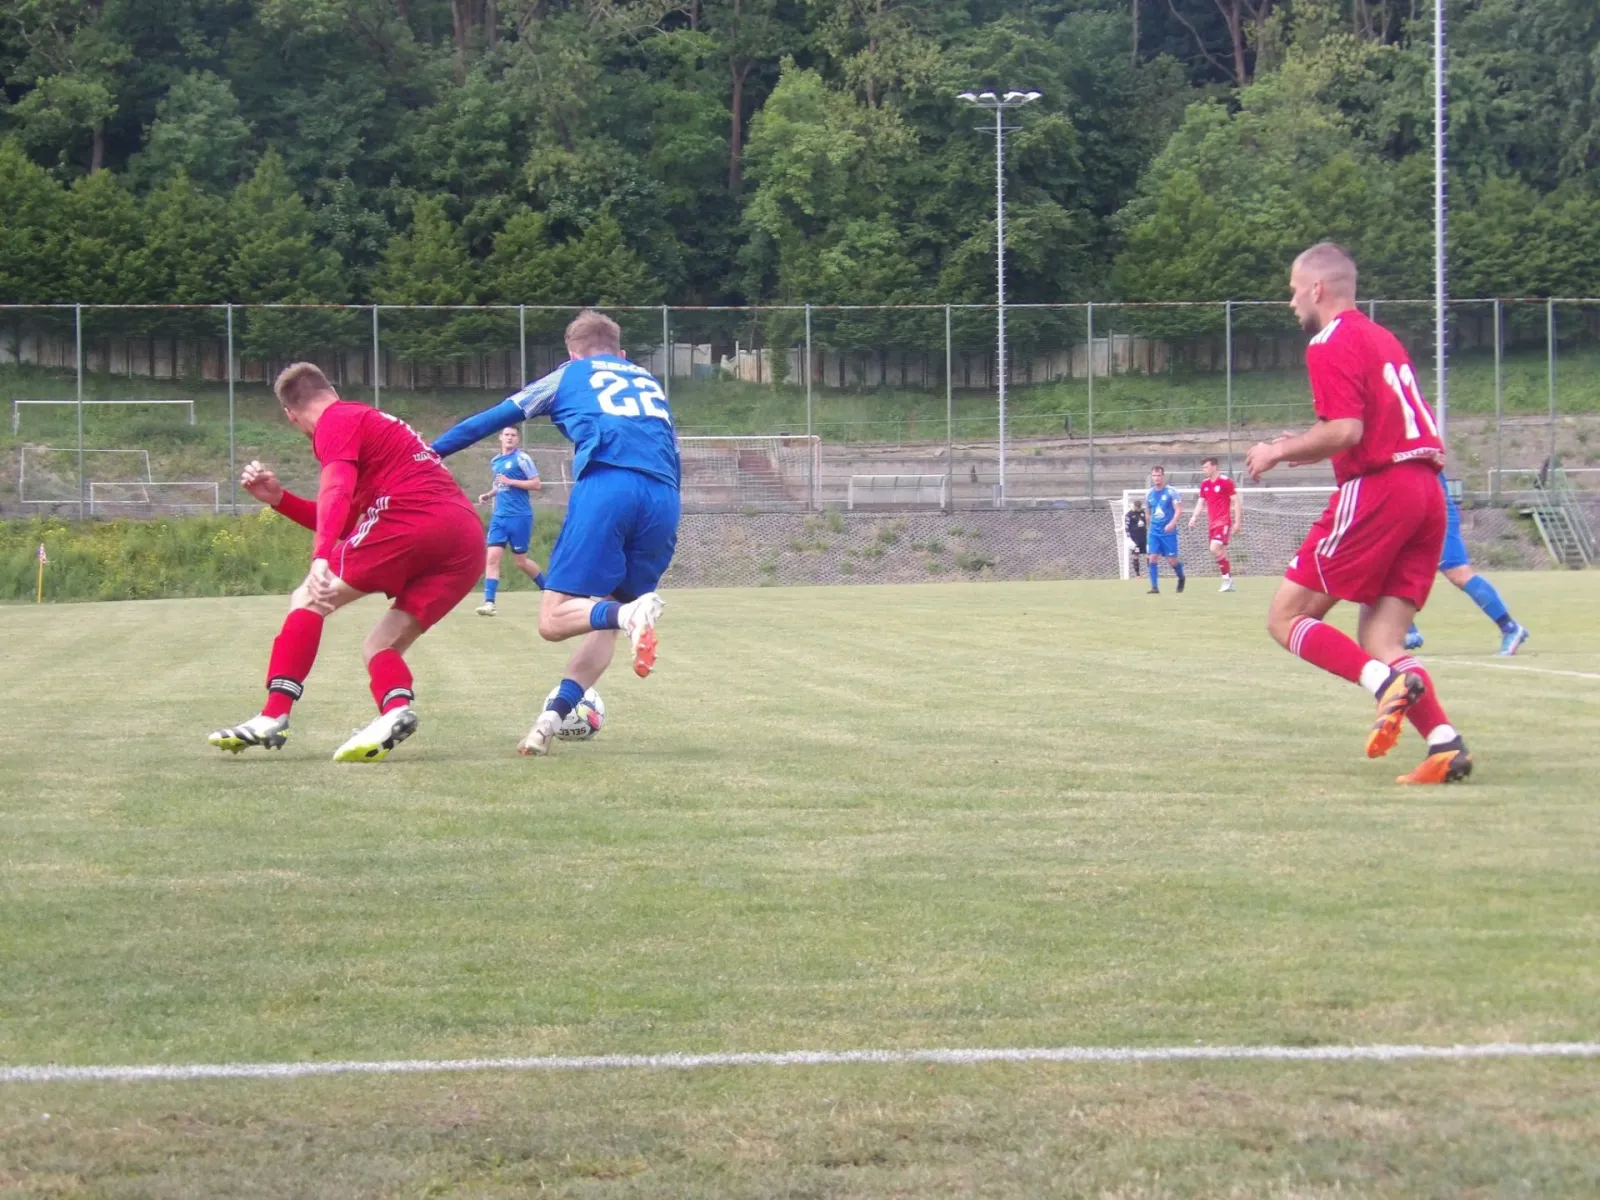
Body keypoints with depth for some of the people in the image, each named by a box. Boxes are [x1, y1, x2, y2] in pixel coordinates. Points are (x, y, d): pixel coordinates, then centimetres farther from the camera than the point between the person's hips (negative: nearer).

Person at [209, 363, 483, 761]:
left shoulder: (337, 421, 7)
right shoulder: (380, 425, 35)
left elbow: (337, 493, -14)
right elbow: (346, 523, 36)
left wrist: (321, 560, -27)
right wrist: (279, 498, 31)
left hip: (411, 522, -8)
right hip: (468, 541, 8)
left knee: (308, 600, 3)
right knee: (379, 649, 13)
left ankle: (274, 717, -9)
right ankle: (396, 709, -19)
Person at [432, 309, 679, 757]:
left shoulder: (570, 375, 24)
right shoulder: (650, 382, 34)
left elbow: (495, 418, 26)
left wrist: (430, 453, 34)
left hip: (606, 486, -4)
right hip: (663, 499, 4)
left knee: (554, 619, -5)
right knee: (605, 619, 14)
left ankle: (629, 613, -36)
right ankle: (553, 715, -5)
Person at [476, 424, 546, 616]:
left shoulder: (522, 458, -8)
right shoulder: (495, 461, 13)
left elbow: (536, 484, -11)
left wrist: (510, 481, -17)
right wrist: (489, 494, 8)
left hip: (519, 516, -6)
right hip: (499, 516, 6)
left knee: (520, 561, 4)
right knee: (492, 557, -8)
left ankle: (548, 588, 27)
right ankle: (489, 602, -12)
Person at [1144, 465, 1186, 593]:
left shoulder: (1171, 492, -7)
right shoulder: (1149, 494, 7)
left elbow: (1179, 510, -12)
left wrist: (1172, 523, -27)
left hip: (1169, 531, -4)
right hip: (1154, 532, 4)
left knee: (1171, 560, 0)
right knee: (1153, 557, -10)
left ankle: (1181, 578, 29)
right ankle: (1154, 587, -6)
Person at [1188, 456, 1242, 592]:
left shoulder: (1225, 481, -9)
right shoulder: (1204, 484, 11)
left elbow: (1236, 501, -8)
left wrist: (1237, 522, -12)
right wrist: (1194, 518, 2)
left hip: (1223, 521, -7)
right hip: (1211, 523, 7)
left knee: (1215, 549, -20)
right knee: (1220, 552, 6)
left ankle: (1227, 578, -10)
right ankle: (1229, 582, 12)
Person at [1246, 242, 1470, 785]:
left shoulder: (1330, 344, -5)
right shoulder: (1381, 338, 22)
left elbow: (1346, 431, -17)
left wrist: (1280, 452, -3)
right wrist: (1301, 449, 25)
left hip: (1376, 490, -8)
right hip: (1426, 491, 9)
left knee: (1286, 619, -2)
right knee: (1378, 644, 7)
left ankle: (1387, 682, -24)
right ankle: (1446, 744, -13)